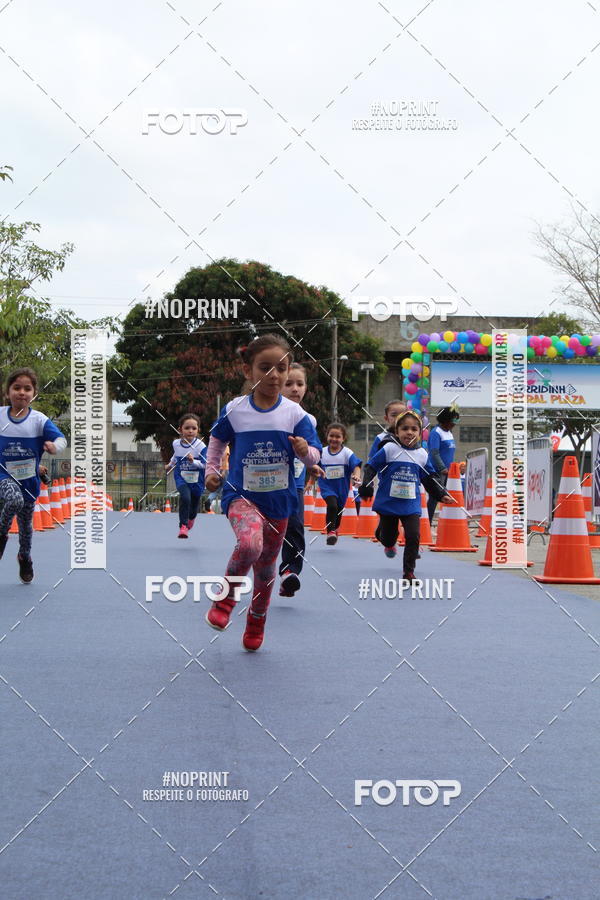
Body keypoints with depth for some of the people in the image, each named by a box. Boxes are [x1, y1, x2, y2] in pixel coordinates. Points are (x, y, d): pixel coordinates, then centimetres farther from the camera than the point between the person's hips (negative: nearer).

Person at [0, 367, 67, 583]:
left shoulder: (39, 420, -8)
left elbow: (61, 438, -14)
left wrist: (55, 446, -36)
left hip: (28, 479, 2)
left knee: (26, 523, 15)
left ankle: (25, 556, 44)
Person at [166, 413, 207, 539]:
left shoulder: (200, 446, -16)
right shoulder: (176, 444, -3)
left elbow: (204, 463, -18)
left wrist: (193, 461, -34)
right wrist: (170, 465, 35)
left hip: (196, 481, -1)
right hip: (181, 478, 1)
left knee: (193, 507, 15)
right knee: (185, 497, -29)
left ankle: (190, 519, 53)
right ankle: (183, 526, -21)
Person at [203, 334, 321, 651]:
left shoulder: (294, 413, -5)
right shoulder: (234, 410, -5)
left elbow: (313, 456, -4)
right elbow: (217, 440, 14)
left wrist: (305, 450, -25)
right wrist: (212, 471, 6)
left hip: (280, 500, 2)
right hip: (242, 494, -2)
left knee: (266, 565, 15)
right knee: (249, 544, -32)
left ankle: (257, 621, 39)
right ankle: (225, 597, -5)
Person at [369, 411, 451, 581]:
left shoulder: (422, 454, 4)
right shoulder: (389, 449, -8)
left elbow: (428, 480, 16)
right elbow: (371, 467, -7)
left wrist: (442, 495, 12)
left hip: (411, 505, 2)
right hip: (388, 503, -2)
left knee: (413, 536, -11)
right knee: (388, 537, 10)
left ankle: (409, 572, 2)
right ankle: (389, 544, 49)